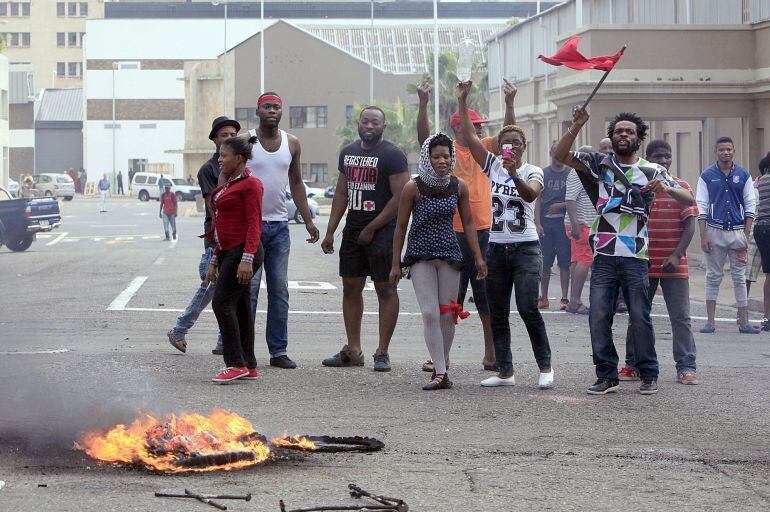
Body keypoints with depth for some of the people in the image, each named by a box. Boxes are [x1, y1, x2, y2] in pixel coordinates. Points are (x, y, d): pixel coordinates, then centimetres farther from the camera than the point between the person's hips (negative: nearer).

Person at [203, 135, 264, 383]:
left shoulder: (250, 185, -9)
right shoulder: (228, 185, 19)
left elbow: (254, 224, -17)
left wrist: (247, 259, -25)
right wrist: (214, 262, 20)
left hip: (242, 252, -9)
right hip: (228, 252, 9)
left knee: (222, 303, -15)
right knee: (240, 307, 7)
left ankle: (236, 364, -14)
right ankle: (249, 367, 9)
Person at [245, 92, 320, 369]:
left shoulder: (292, 143, 10)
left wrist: (308, 220, 12)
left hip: (280, 225, 4)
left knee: (279, 289, 5)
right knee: (250, 287, -7)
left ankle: (278, 350, 9)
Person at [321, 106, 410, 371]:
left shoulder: (392, 155, -9)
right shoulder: (348, 152, 13)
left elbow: (400, 197, -14)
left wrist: (372, 228, -14)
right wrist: (330, 231, 12)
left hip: (382, 230, -7)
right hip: (353, 229, 7)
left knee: (386, 290, -3)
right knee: (351, 288, 8)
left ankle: (382, 352, 0)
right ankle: (353, 351, 15)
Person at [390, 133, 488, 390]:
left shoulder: (459, 187, 1)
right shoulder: (413, 188, -8)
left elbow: (468, 222, 10)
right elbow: (401, 226, -2)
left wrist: (478, 257, 6)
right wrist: (396, 264, -1)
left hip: (450, 255, 3)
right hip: (421, 256, -3)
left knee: (447, 315, 4)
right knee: (430, 314, -11)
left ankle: (441, 368, 15)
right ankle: (440, 373, -13)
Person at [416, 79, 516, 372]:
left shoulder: (484, 149, 8)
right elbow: (424, 137, -17)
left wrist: (510, 104, -17)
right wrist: (423, 104, -30)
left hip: (484, 232, 3)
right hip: (452, 235, -3)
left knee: (488, 298, 7)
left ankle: (491, 356, 15)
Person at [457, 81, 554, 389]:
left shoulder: (533, 172, -1)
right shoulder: (492, 166, 8)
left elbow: (531, 194, -22)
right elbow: (470, 136, 1)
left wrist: (515, 175, -39)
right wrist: (462, 102, -4)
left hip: (526, 249, -4)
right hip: (497, 248, 4)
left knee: (528, 308, -14)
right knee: (497, 315, 4)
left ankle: (545, 367, -3)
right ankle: (505, 372, 10)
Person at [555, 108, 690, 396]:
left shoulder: (651, 171, 7)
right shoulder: (599, 164, 10)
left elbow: (688, 200, 1)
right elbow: (560, 156, 1)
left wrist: (666, 189, -20)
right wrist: (577, 126, -11)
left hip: (635, 258, -1)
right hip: (603, 256, 1)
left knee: (640, 318, -1)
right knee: (598, 317, -2)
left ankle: (648, 375, 10)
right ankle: (607, 376, 6)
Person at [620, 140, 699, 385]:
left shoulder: (682, 188, 0)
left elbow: (690, 225, -3)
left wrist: (676, 256, -15)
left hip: (674, 266, -1)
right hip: (642, 265, 1)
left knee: (681, 318, -2)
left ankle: (686, 366, 1)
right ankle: (633, 364, 17)